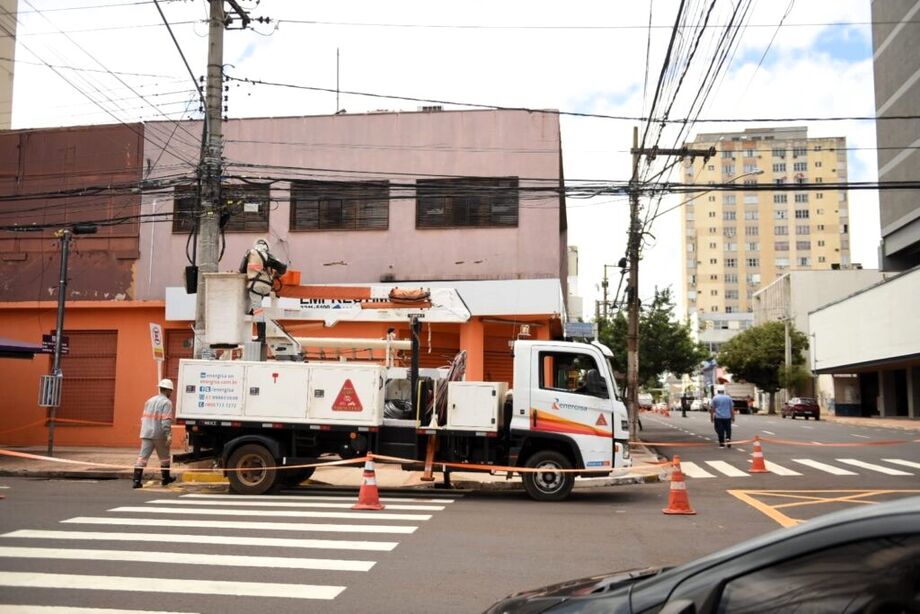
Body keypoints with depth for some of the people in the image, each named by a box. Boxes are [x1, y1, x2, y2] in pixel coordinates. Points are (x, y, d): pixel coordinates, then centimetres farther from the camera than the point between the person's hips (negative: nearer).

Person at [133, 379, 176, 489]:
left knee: (142, 457, -1)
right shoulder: (166, 402, -7)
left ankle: (137, 480, -11)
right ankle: (165, 478, 26)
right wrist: (169, 435, -19)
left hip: (146, 434, 5)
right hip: (159, 435, -5)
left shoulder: (150, 400, 16)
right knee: (164, 457, 13)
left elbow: (144, 418, 20)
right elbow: (166, 420, -17)